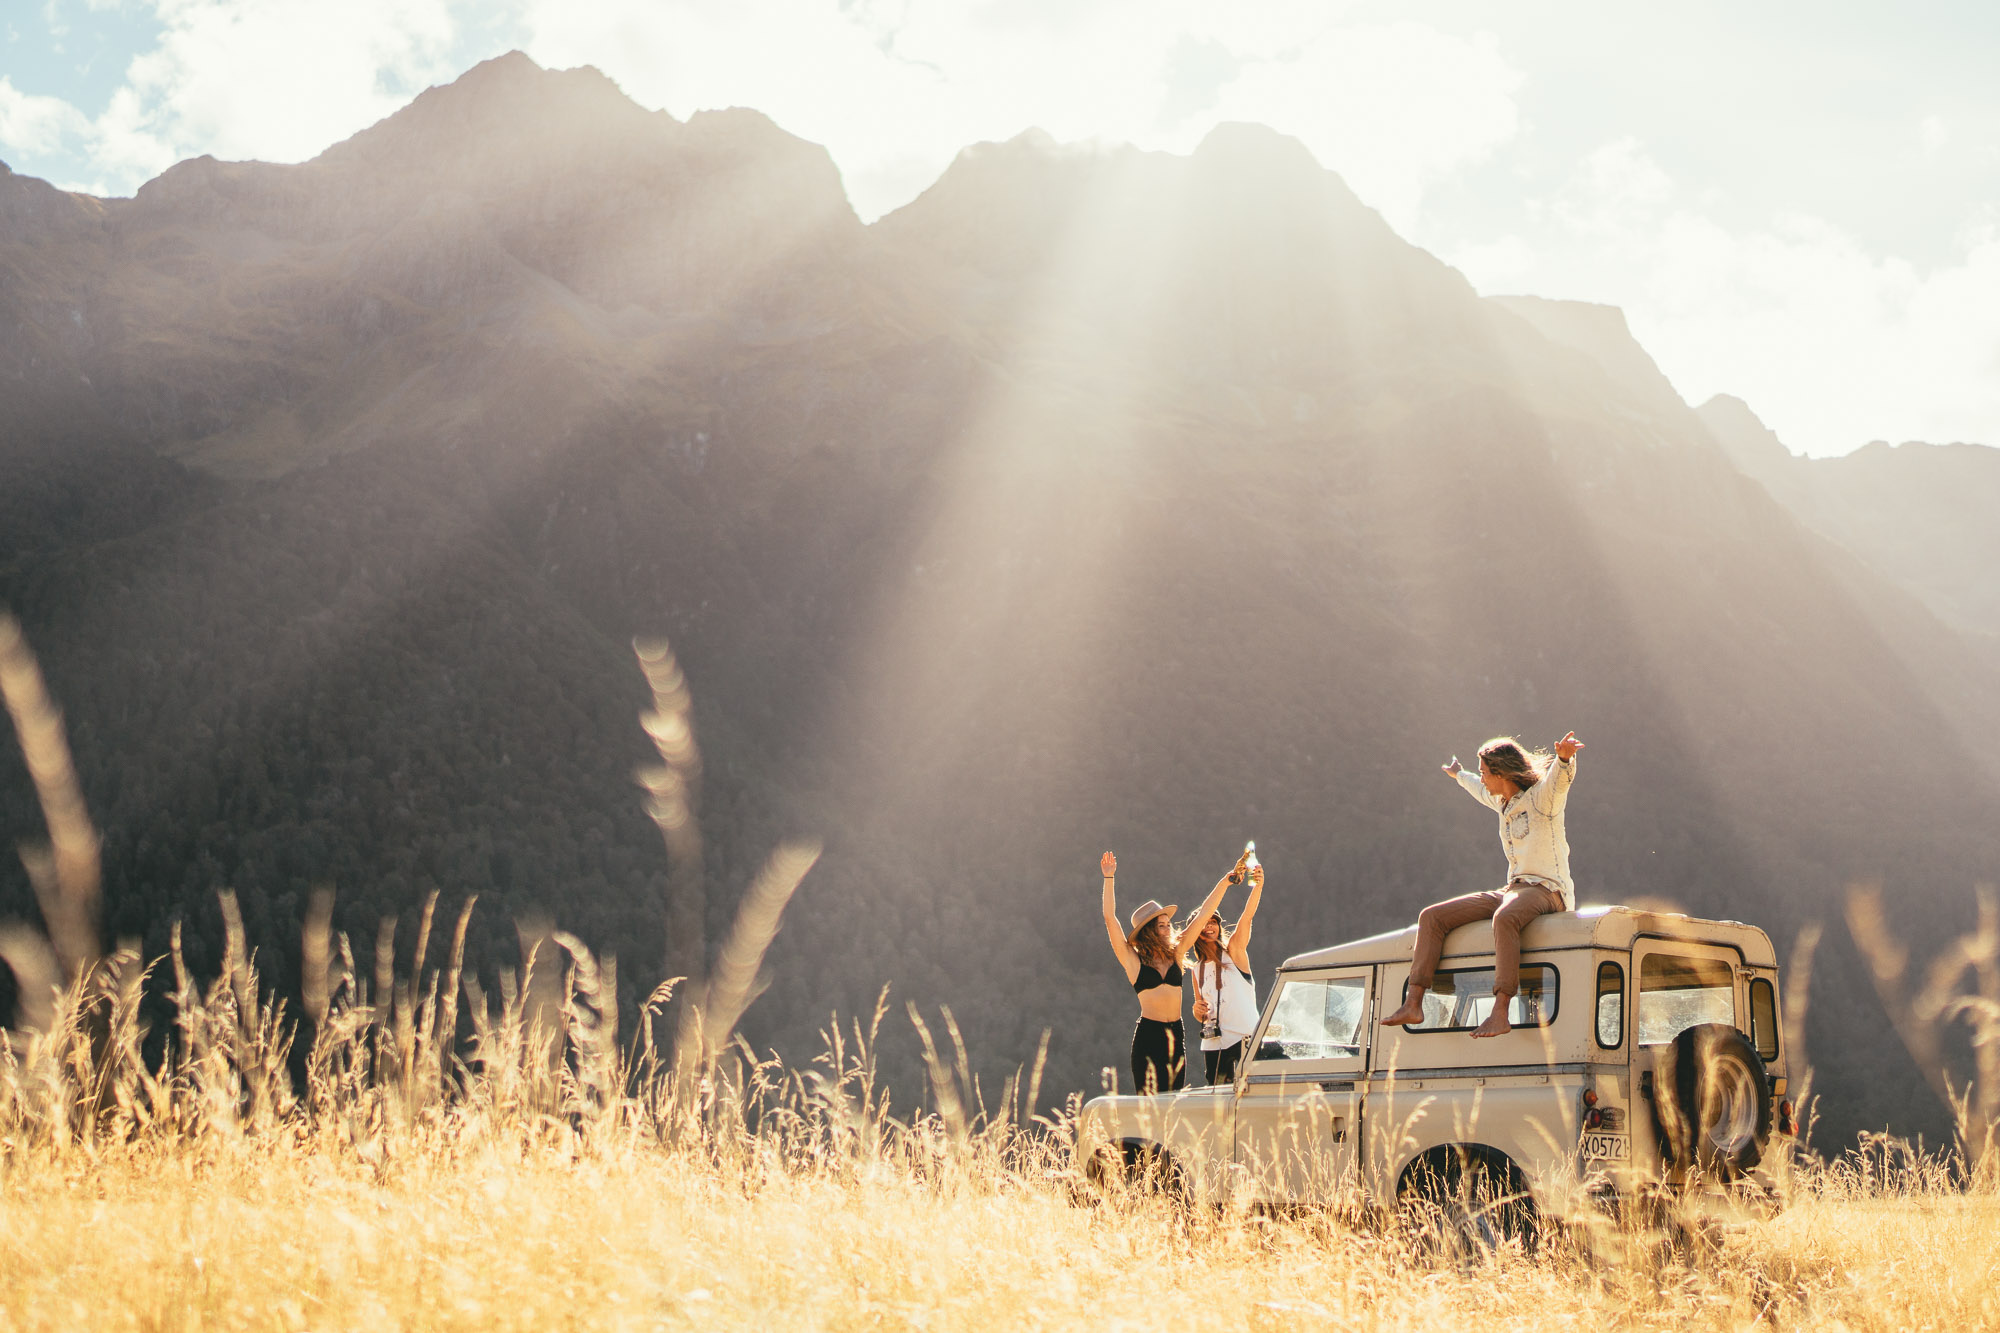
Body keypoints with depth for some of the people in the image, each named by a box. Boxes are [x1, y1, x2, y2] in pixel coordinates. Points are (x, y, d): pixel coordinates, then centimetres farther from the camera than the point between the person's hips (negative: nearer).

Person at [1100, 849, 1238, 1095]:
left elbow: (1203, 915, 12)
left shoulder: (1175, 954, 11)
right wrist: (1109, 878, -9)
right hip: (1149, 1035, -5)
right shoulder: (1133, 960, 0)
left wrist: (1224, 883, 9)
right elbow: (1110, 920, -7)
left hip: (1175, 1036, 5)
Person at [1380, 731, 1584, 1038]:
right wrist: (1459, 775, 62)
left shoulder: (1542, 797, -7)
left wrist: (1564, 757, -54)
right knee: (1432, 916, -3)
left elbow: (1561, 777, -31)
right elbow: (1482, 791, 42)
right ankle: (1413, 1006, -10)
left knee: (1504, 917, -43)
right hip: (1512, 890, 9)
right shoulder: (1504, 801, 17)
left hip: (1546, 890, -9)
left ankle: (1500, 1014, -48)